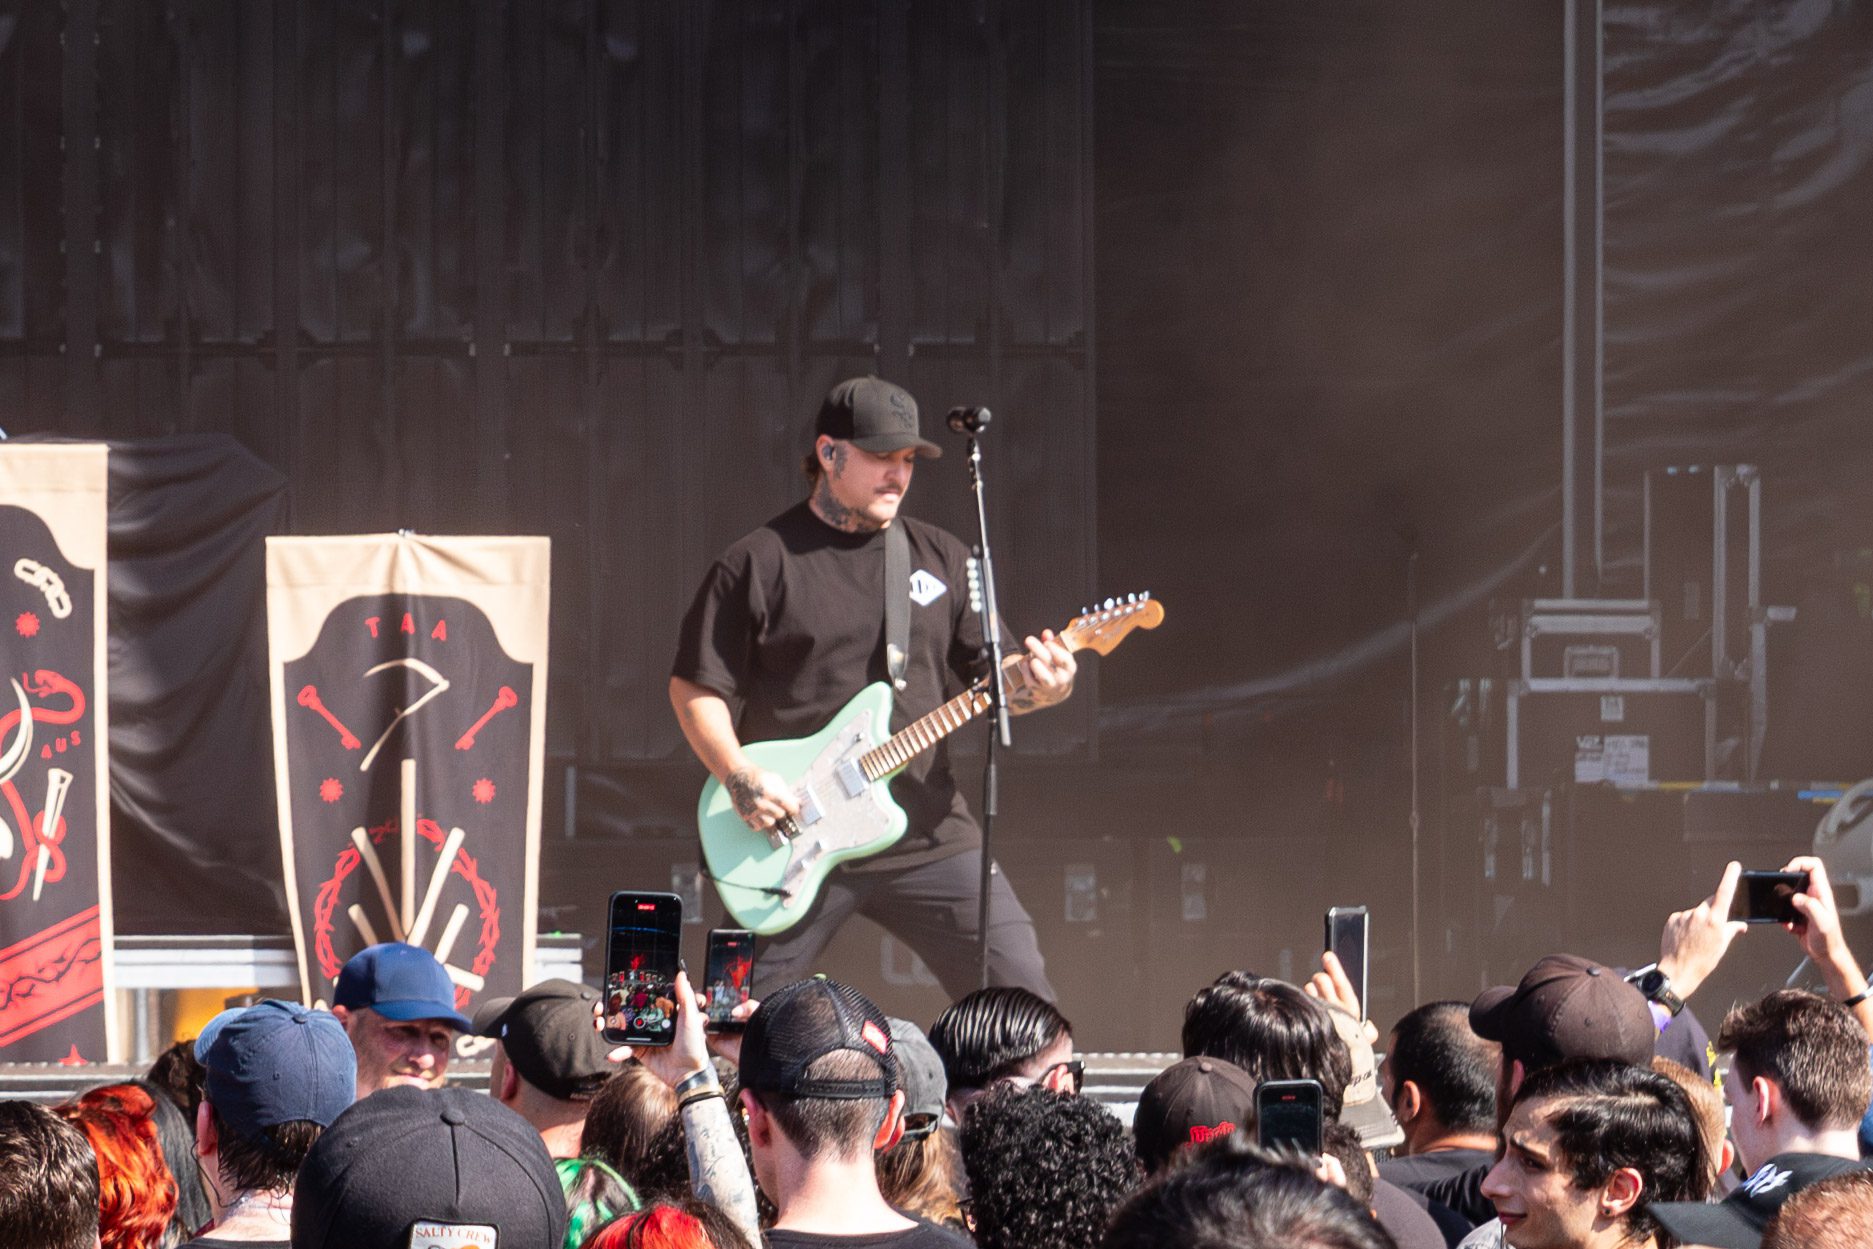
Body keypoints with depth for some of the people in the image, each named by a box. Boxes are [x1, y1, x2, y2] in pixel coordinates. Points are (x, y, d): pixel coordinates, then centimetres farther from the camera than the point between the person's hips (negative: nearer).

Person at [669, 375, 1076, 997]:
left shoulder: (940, 558, 13)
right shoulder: (756, 565, 1)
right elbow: (695, 687, 1)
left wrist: (1035, 686, -9)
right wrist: (740, 778, -13)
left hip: (927, 836, 3)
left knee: (1021, 992, -4)